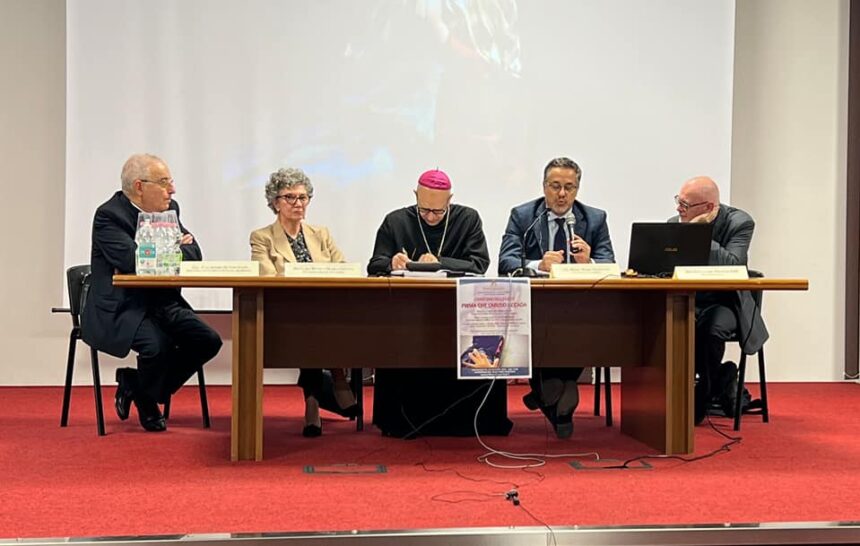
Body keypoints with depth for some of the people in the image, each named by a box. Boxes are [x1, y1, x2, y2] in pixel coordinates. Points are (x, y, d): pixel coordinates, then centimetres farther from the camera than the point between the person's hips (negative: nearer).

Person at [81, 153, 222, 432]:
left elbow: (193, 253, 2)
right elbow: (134, 260, -26)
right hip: (118, 310, -7)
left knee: (208, 341, -10)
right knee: (158, 345, -32)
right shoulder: (109, 215, -13)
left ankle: (135, 384, 7)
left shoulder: (169, 209, 9)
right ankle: (146, 402, 2)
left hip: (163, 304, 8)